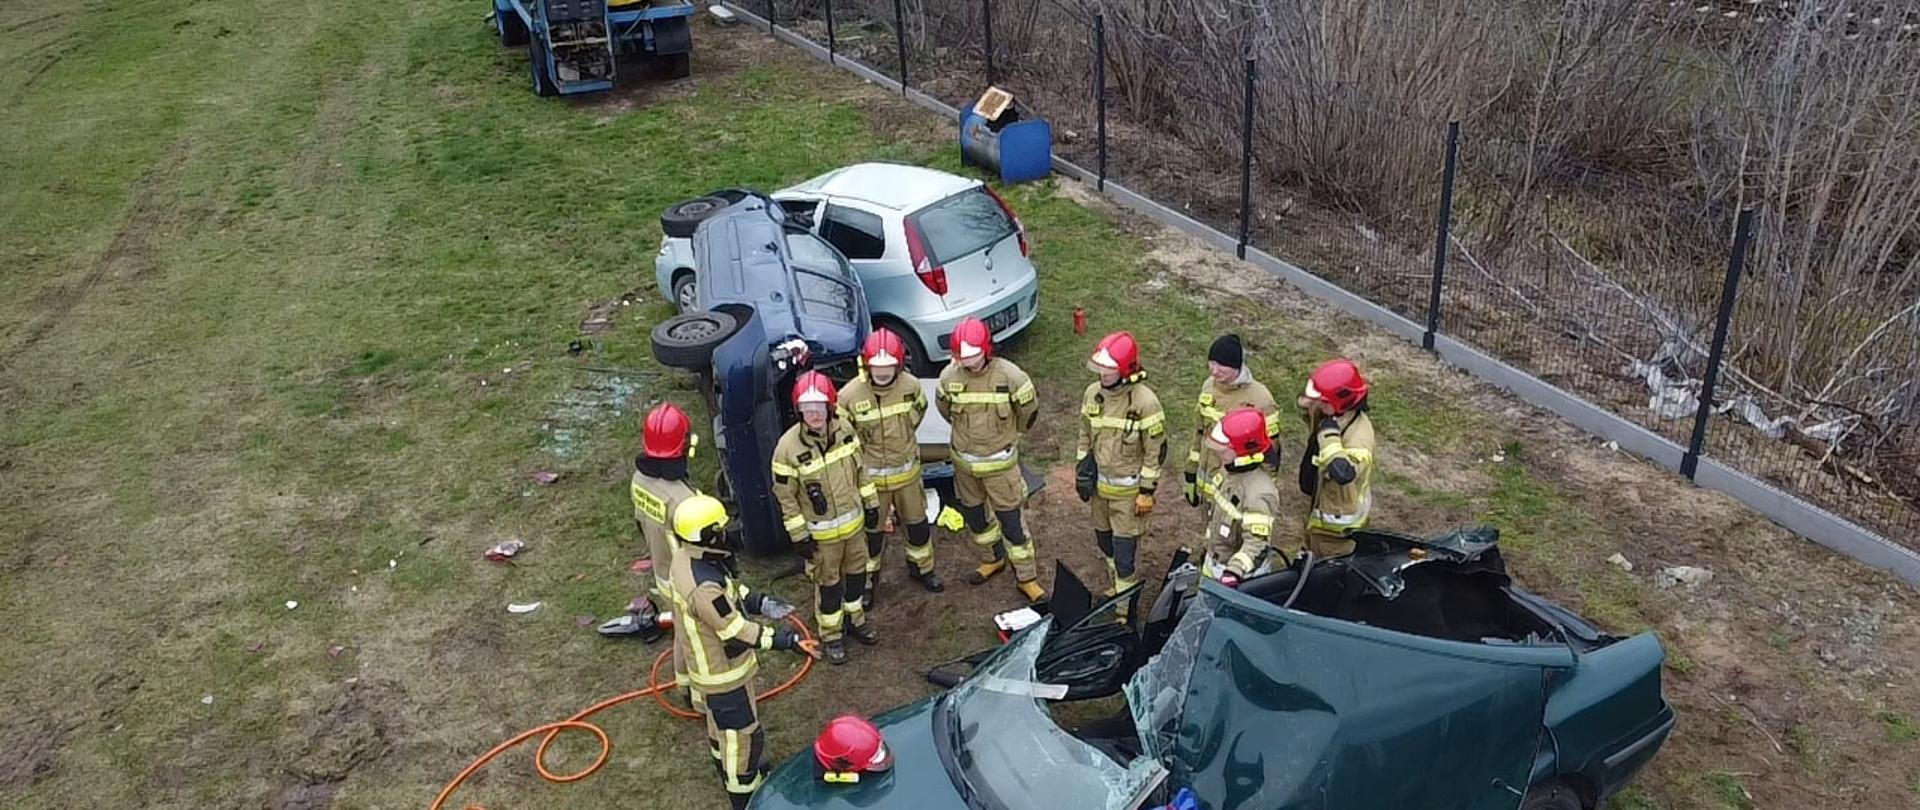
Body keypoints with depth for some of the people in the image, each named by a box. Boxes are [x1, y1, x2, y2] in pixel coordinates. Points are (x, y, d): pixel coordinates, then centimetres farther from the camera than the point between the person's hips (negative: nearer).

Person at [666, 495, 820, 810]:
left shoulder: (686, 558, -9)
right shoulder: (704, 588, -39)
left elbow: (729, 588, 7)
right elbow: (738, 634, -30)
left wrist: (761, 603, -3)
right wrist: (787, 640, -26)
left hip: (707, 662, 10)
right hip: (722, 673, -9)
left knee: (721, 723, 32)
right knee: (741, 734, 10)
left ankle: (729, 768, 55)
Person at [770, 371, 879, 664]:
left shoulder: (845, 429, -10)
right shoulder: (788, 448, -24)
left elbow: (859, 469, 5)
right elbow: (785, 495, -15)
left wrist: (871, 503, 10)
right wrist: (799, 535, -13)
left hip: (853, 521, 5)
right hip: (821, 531, -5)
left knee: (857, 572, 22)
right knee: (828, 582, 11)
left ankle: (855, 618, 46)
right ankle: (830, 635, 32)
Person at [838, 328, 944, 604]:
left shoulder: (911, 385, -14)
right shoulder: (850, 395, -23)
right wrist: (863, 455, -3)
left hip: (907, 470, 3)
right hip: (871, 475, -3)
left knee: (916, 521, 20)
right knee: (872, 529, 13)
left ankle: (921, 566, 44)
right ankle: (869, 578, 35)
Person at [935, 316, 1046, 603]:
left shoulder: (1010, 375, -20)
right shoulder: (949, 376, -12)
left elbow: (1029, 410, -2)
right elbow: (944, 407, 11)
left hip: (999, 461, -4)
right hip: (964, 461, 4)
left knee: (1010, 520, 0)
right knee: (973, 514, 19)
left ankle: (1026, 577, 13)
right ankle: (993, 559, 44)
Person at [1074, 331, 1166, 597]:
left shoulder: (1144, 401, -22)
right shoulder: (1092, 393, -4)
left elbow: (1156, 449, -15)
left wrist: (1147, 491, -13)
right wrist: (1083, 469, 9)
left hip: (1129, 487, -6)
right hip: (1099, 482, 6)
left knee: (1125, 545, -3)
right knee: (1104, 537, 20)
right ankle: (1118, 585, 42)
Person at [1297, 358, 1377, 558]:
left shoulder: (1359, 435, -36)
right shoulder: (1328, 415, -10)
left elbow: (1344, 473, -53)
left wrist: (1330, 436, -44)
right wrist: (1307, 405, -8)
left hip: (1337, 516, -9)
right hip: (1317, 502, 9)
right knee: (1314, 557, 32)